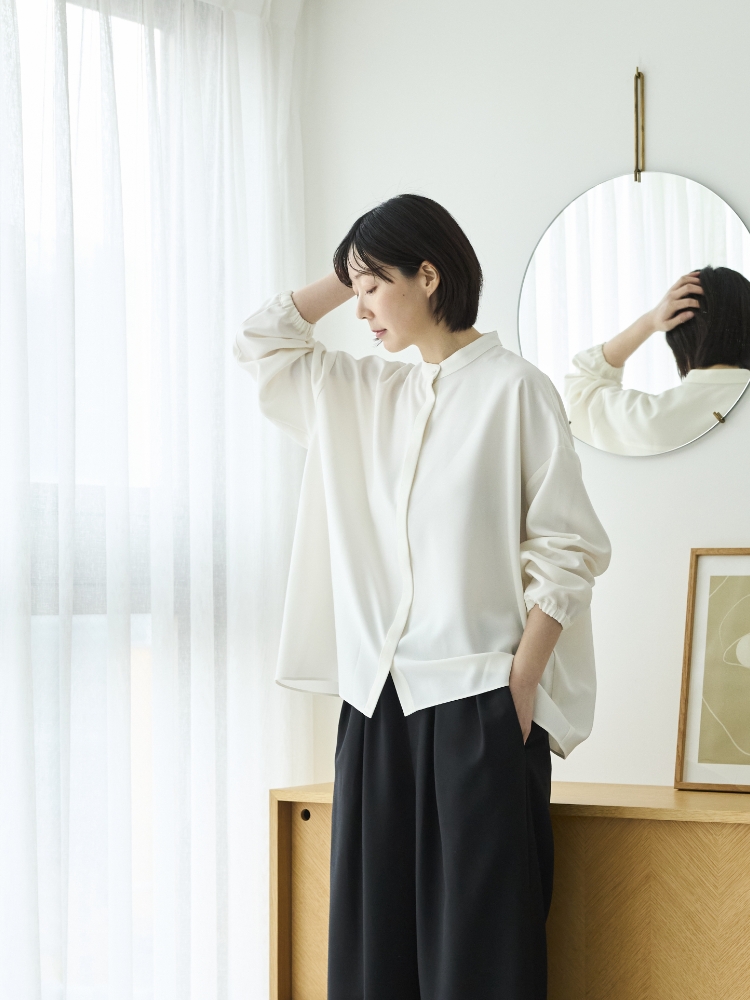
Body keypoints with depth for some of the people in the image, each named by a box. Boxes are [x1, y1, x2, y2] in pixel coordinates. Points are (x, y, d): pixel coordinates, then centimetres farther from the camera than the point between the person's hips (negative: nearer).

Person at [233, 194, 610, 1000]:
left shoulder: (513, 389, -4)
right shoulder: (364, 396, 14)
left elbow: (565, 552, -7)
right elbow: (260, 344, 21)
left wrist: (521, 684, -13)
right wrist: (351, 276, 13)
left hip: (477, 698, -6)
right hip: (378, 697, 6)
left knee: (478, 932, -3)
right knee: (372, 923, 6)